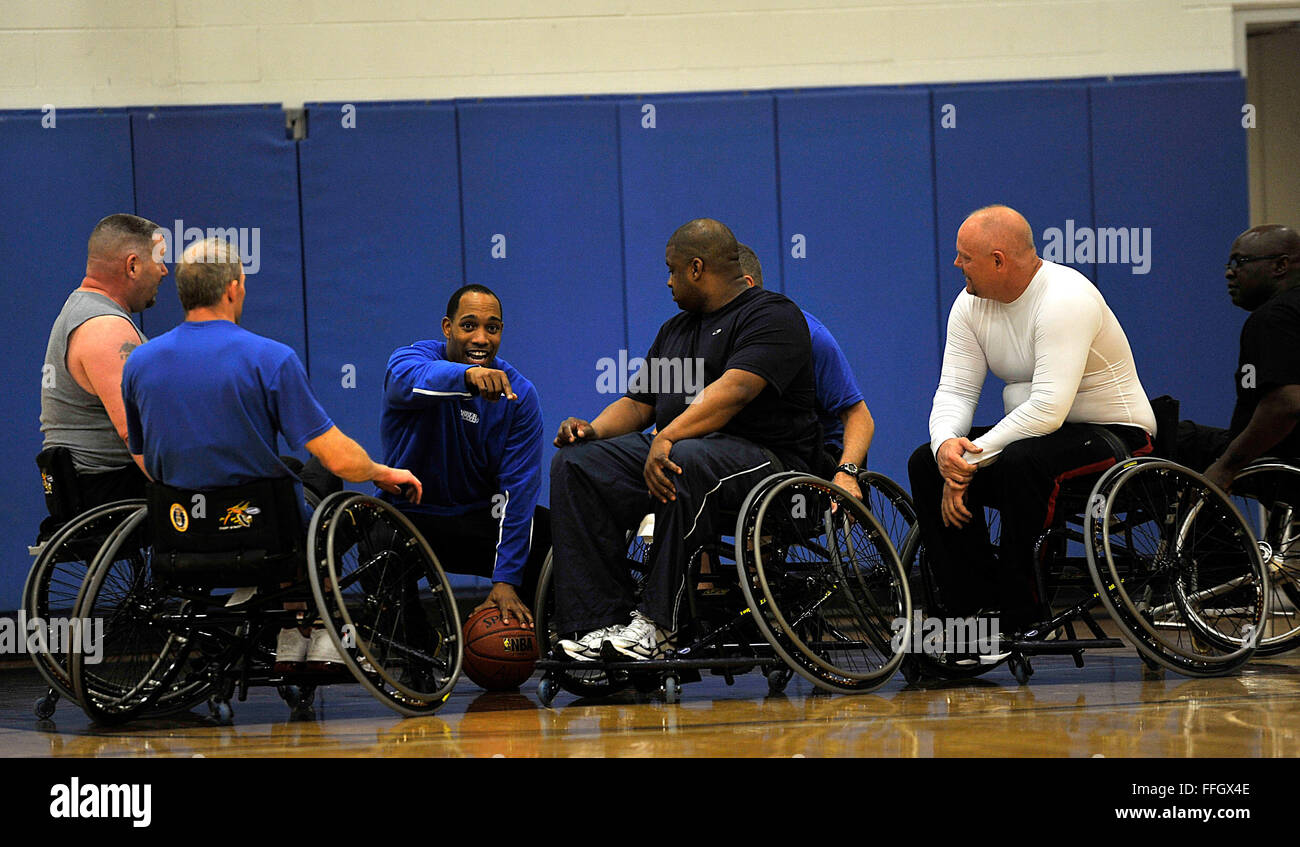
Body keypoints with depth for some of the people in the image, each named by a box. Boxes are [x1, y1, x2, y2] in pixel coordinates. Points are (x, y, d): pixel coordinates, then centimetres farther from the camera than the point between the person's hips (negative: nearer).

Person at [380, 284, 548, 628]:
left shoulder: (518, 393, -6)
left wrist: (505, 580, -24)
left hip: (480, 518, 2)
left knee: (549, 531, -24)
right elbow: (411, 380, -38)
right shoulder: (410, 356, -10)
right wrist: (467, 375, -60)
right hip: (410, 516, -2)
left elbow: (517, 488, -13)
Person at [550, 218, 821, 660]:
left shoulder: (772, 316, -3)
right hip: (670, 449, 8)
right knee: (576, 464, -15)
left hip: (764, 456, -8)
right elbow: (638, 403, 23)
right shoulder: (675, 329, 26)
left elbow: (735, 389, -20)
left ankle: (656, 621, -37)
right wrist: (594, 429, 0)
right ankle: (603, 622, -26)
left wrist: (669, 437, -32)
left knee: (689, 461, -41)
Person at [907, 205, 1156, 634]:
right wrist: (946, 445, -25)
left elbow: (1048, 409, -32)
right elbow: (955, 390, -2)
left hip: (1112, 434, -8)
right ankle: (970, 602, -10)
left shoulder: (1065, 299, -24)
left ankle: (1022, 617, -26)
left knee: (1021, 461, -37)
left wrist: (973, 459, -29)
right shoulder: (971, 304, 1)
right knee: (926, 464, -9)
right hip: (1031, 434, 8)